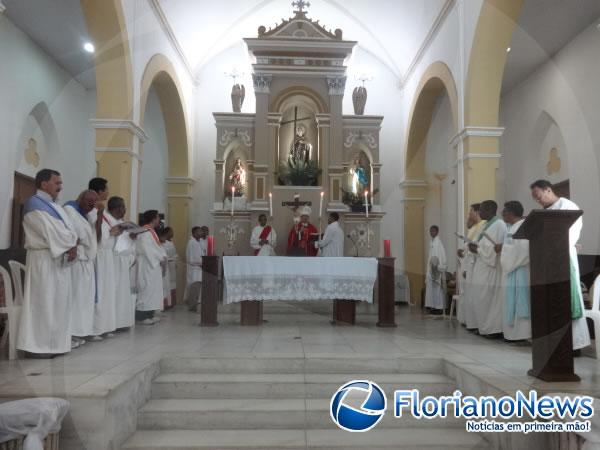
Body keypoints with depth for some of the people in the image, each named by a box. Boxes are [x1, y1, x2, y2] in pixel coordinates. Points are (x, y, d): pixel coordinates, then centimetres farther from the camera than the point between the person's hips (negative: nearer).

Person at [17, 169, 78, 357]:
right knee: (43, 302, -5)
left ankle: (53, 342, 18)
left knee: (58, 301, 10)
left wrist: (72, 246, -8)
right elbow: (50, 231, -17)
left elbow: (67, 228, 10)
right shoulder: (34, 204, -8)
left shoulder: (55, 206, 19)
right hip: (44, 259, -9)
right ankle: (37, 345, 3)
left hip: (60, 258, 9)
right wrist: (70, 246, -10)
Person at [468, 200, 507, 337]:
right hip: (483, 268, 9)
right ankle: (486, 327, 16)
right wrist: (476, 247, 4)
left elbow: (494, 248, -20)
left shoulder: (498, 225, -13)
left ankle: (495, 329, 5)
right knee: (482, 299, 10)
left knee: (491, 300, -4)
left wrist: (477, 249, -12)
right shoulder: (487, 225, 16)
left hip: (492, 269, -9)